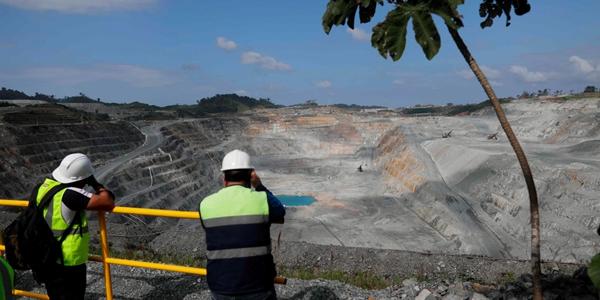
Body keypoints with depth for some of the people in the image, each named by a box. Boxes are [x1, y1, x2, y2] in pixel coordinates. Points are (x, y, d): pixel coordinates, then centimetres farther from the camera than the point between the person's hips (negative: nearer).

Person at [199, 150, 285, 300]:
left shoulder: (206, 204, -4)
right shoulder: (262, 200, -11)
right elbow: (280, 213, 11)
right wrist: (259, 186, 15)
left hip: (220, 287, 2)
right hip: (257, 287, -2)